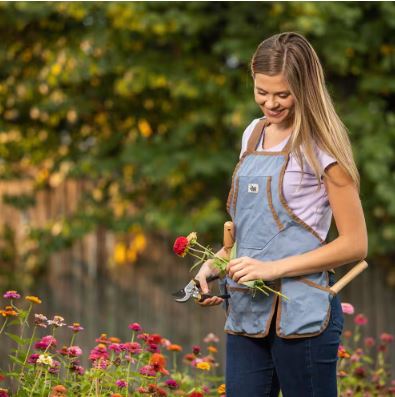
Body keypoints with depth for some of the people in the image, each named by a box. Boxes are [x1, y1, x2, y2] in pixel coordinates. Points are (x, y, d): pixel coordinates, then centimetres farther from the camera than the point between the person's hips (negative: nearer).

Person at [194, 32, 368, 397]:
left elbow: (355, 244, -9)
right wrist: (213, 264, 6)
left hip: (302, 314, -6)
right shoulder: (254, 135, 13)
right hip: (246, 312, 6)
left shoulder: (320, 146, -7)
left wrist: (273, 268, -16)